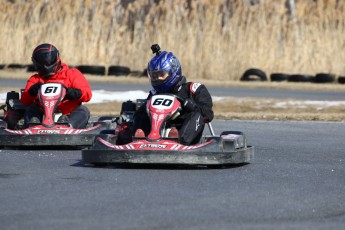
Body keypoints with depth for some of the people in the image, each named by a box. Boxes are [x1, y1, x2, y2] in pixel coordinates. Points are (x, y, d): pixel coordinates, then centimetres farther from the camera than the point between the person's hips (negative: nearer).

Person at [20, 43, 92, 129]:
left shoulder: (72, 74, 17)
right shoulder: (35, 79, 21)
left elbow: (87, 94, 1)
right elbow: (24, 101, 6)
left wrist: (76, 93, -23)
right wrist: (31, 92, -17)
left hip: (68, 116, -1)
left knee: (83, 110, -25)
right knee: (31, 109, -21)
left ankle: (68, 125, -54)